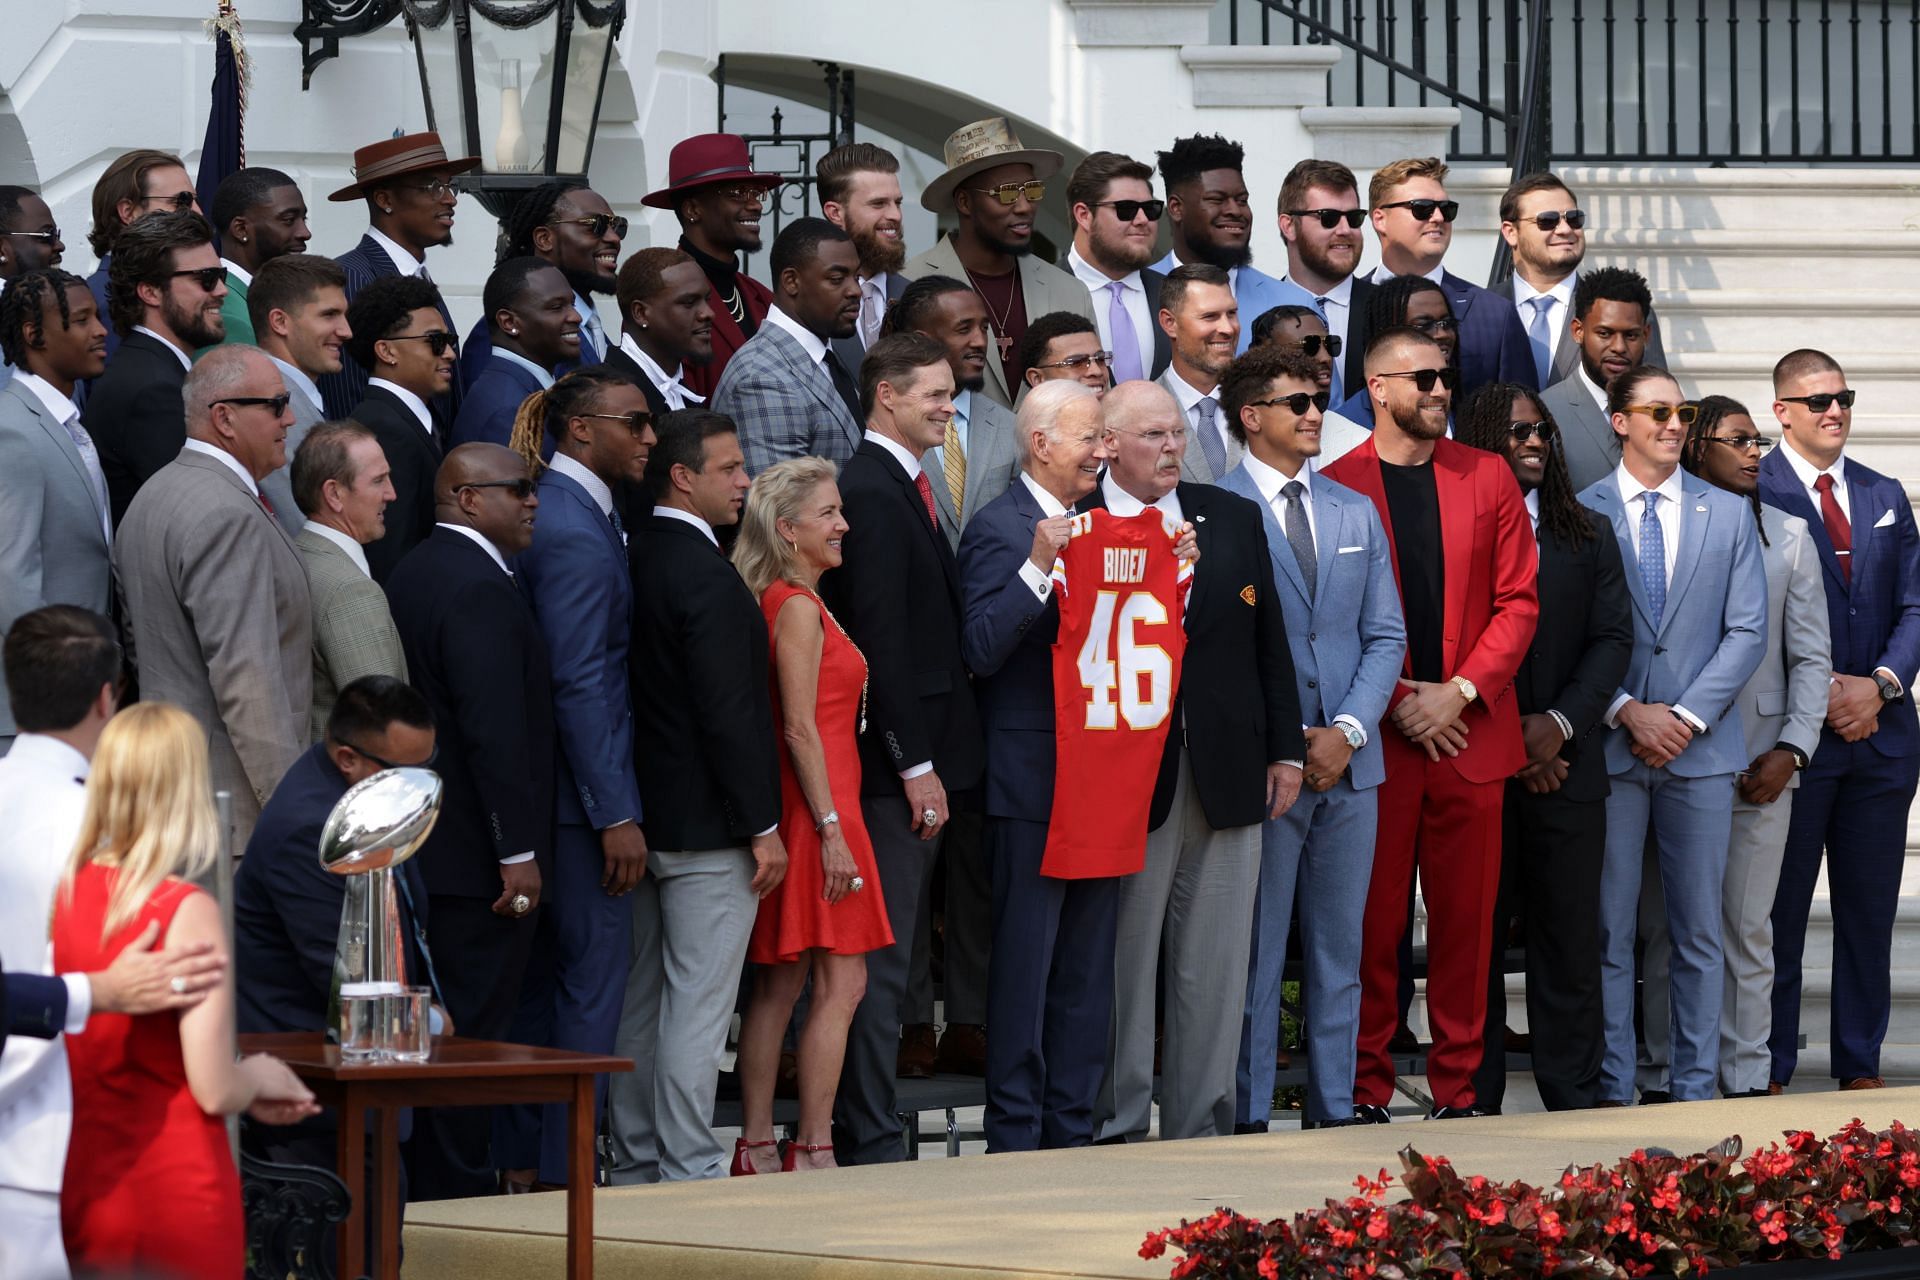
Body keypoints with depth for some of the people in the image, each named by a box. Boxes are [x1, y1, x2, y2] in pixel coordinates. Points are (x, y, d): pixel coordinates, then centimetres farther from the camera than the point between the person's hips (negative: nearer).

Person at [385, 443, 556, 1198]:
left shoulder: (412, 574, 14)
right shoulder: (480, 590, -17)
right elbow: (496, 730, -22)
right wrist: (517, 851, -20)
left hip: (429, 847, 10)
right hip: (478, 853, -10)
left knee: (448, 1026, 13)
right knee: (475, 1025, -5)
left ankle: (430, 1186, 17)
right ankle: (457, 1193, -3)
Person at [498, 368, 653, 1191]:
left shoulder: (577, 513, 13)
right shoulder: (576, 534, -17)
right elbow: (579, 683, -21)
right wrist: (616, 814, -20)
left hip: (546, 786, 10)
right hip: (580, 785, -10)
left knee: (547, 977, 14)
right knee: (594, 978, -4)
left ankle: (524, 1163, 21)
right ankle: (565, 1170, -1)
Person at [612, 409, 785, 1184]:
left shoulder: (632, 561, 8)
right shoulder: (705, 577, -17)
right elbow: (729, 713, -20)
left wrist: (630, 815, 16)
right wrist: (763, 827, -15)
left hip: (644, 817, 9)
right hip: (707, 827, -9)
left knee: (642, 998, 13)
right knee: (699, 1004, -5)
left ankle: (632, 1163, 19)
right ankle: (687, 1170, -4)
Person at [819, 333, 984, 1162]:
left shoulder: (905, 489, 16)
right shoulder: (871, 493, -14)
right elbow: (878, 637, -19)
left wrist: (932, 761, 15)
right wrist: (916, 765, -18)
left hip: (918, 762, 10)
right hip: (895, 766, -10)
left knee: (888, 959, 11)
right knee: (882, 960, -6)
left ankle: (866, 1132, 16)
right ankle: (869, 1141, -2)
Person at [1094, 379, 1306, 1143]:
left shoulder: (1234, 520, 12)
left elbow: (1269, 641, 14)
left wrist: (1285, 747, 10)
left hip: (1228, 777, 4)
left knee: (1216, 966, 7)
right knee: (1122, 962, 1)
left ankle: (1201, 1126, 14)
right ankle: (1117, 1126, 10)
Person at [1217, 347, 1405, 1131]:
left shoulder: (1356, 514, 14)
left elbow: (1385, 636, 11)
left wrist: (1347, 732, -5)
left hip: (1348, 764, 5)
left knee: (1340, 950, 9)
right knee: (1254, 953, -2)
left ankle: (1335, 1111, 15)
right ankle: (1249, 1119, 3)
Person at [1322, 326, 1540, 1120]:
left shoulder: (1488, 478, 9)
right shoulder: (1336, 485, 0)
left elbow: (1518, 600, 6)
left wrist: (1461, 690, -6)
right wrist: (1395, 703, -9)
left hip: (1471, 730, 3)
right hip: (1375, 737, -3)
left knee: (1465, 919, 4)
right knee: (1373, 921, -1)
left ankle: (1458, 1090, 10)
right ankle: (1367, 1094, 5)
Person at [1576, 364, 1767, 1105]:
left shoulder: (1728, 515, 10)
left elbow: (1747, 633, 4)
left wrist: (1686, 717, -7)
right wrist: (1627, 712, -12)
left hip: (1701, 748, 2)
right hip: (1609, 747, -2)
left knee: (1698, 932, 4)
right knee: (1608, 930, 0)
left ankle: (1695, 1089, 9)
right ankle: (1612, 1091, 5)